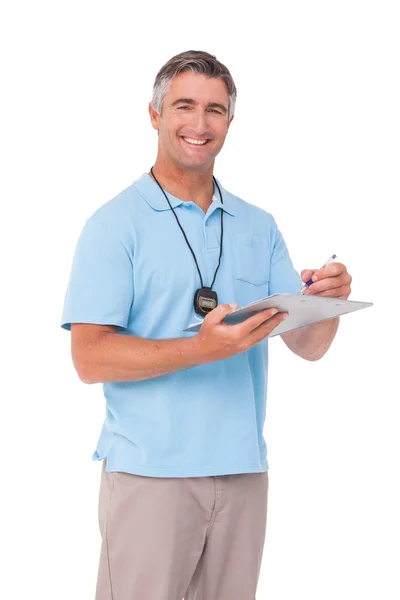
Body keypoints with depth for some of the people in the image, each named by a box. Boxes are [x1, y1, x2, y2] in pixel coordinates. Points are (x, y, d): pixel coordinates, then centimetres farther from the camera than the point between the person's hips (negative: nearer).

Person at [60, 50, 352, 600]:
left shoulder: (259, 228, 11)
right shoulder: (115, 224, -4)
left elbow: (307, 346, 9)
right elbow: (90, 358, -13)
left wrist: (329, 301, -13)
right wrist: (203, 349, -24)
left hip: (244, 471, 5)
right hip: (149, 472, -4)